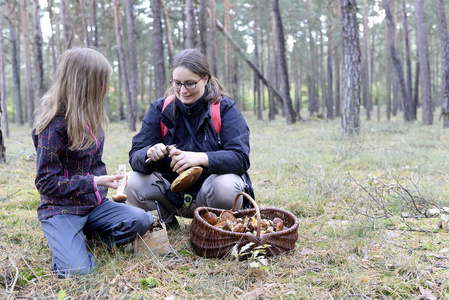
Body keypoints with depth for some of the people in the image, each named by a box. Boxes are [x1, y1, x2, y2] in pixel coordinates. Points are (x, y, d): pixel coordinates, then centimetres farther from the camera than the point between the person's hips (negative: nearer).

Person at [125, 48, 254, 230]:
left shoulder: (225, 108, -7)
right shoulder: (160, 108, 0)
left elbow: (240, 157, -20)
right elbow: (135, 157, -6)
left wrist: (201, 158, -37)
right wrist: (149, 153, -31)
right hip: (173, 193, 3)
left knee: (226, 186, -34)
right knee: (132, 184, -21)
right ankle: (167, 221, 8)